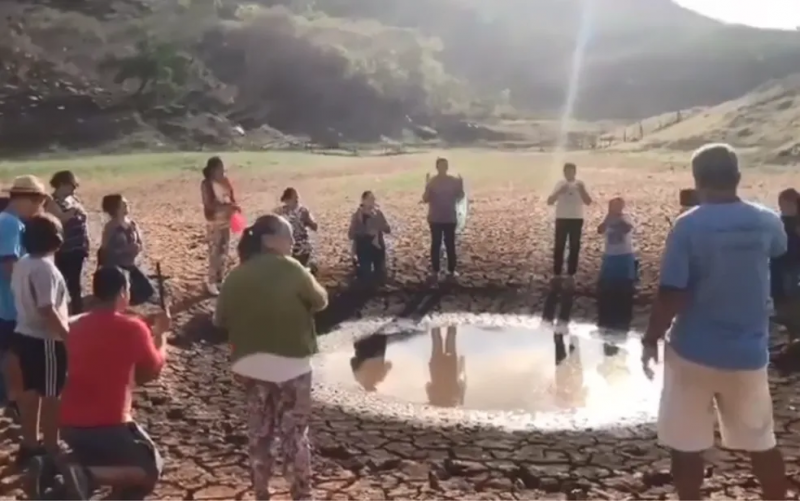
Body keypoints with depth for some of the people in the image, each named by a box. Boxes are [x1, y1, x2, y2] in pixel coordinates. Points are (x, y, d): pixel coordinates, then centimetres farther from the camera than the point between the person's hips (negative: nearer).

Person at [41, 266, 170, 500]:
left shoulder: (78, 326, 9)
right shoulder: (132, 327, -10)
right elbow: (153, 371, 5)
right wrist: (161, 334, 19)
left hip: (70, 422, 7)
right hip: (108, 423, -7)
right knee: (151, 468, 10)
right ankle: (86, 476, -16)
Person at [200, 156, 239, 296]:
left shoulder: (225, 181, 3)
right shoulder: (206, 184, -14)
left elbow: (231, 197, 9)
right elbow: (208, 204, -20)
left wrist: (234, 206, -12)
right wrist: (225, 206, -31)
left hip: (226, 220, 6)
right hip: (214, 222, -6)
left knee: (224, 251, 14)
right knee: (214, 252, -5)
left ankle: (220, 278, 29)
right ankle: (211, 282, 4)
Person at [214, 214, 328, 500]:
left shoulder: (237, 275, 2)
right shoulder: (290, 269, -11)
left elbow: (221, 320, 4)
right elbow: (321, 301, -1)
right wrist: (307, 280, 15)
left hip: (251, 364, 4)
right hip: (291, 363, -4)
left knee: (259, 432, 15)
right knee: (294, 433, 9)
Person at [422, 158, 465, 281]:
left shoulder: (454, 181, -2)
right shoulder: (431, 181, -6)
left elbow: (459, 197, 1)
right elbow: (425, 199, -10)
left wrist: (461, 186, -15)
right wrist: (427, 187, -24)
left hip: (450, 218, 1)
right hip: (435, 219, -1)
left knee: (450, 244, 7)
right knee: (435, 244, 5)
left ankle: (451, 270, 17)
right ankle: (435, 271, 13)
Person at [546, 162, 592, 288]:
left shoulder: (580, 184, -1)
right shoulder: (560, 184, -1)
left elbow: (588, 202, -8)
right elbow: (550, 201, -7)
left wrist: (582, 190, -21)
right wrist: (559, 192, -21)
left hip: (577, 219, 1)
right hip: (561, 219, 0)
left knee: (575, 247, 4)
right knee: (559, 246, 1)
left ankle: (571, 274, 12)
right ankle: (557, 273, 9)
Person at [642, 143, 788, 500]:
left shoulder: (688, 225, -14)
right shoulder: (766, 222, -1)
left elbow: (671, 295, -18)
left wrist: (651, 340, -5)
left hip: (694, 352, -4)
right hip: (749, 353, 4)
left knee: (685, 445, 10)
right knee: (762, 442, 20)